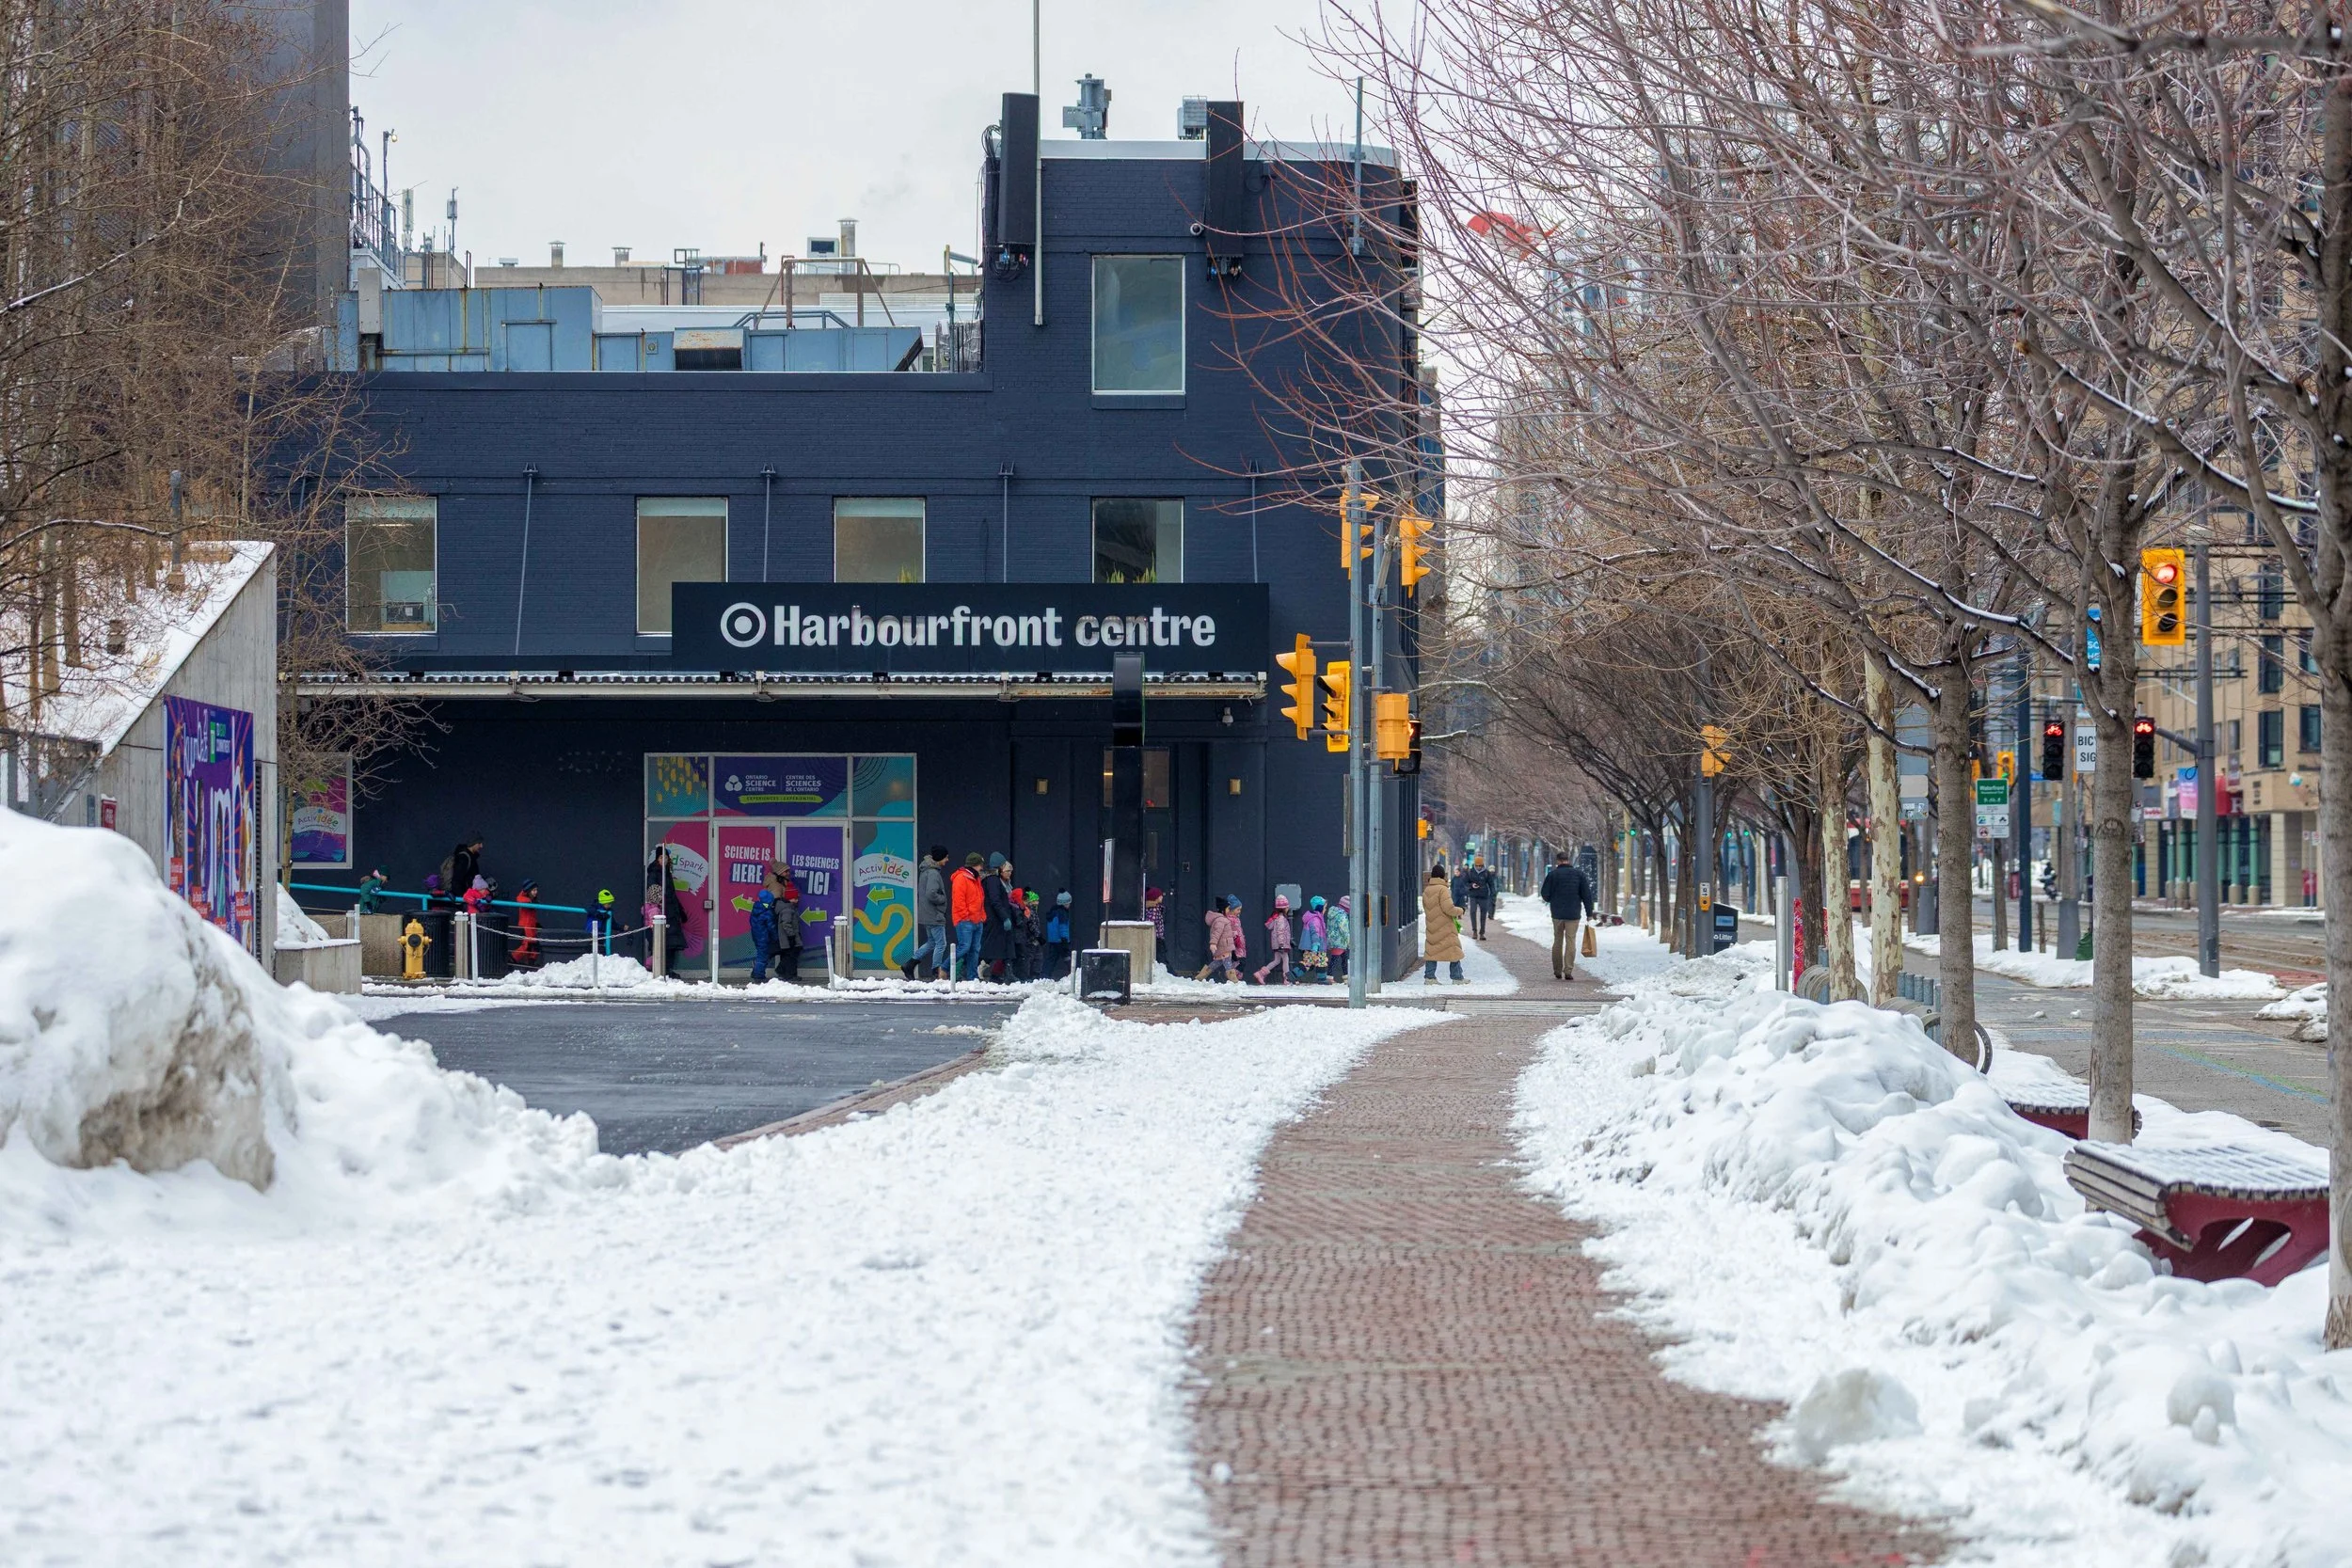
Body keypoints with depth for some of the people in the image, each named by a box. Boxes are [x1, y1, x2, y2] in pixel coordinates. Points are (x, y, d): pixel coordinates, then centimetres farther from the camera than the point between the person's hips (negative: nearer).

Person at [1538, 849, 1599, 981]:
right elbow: (1587, 895, -1)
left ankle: (1557, 971, 15)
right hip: (1573, 914, 0)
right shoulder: (1579, 874, 0)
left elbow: (1544, 894, -1)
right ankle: (1568, 971, -8)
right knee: (1571, 941, 1)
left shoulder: (1553, 874, -3)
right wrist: (1589, 913, 5)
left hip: (1557, 913, 0)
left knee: (1558, 941, 12)